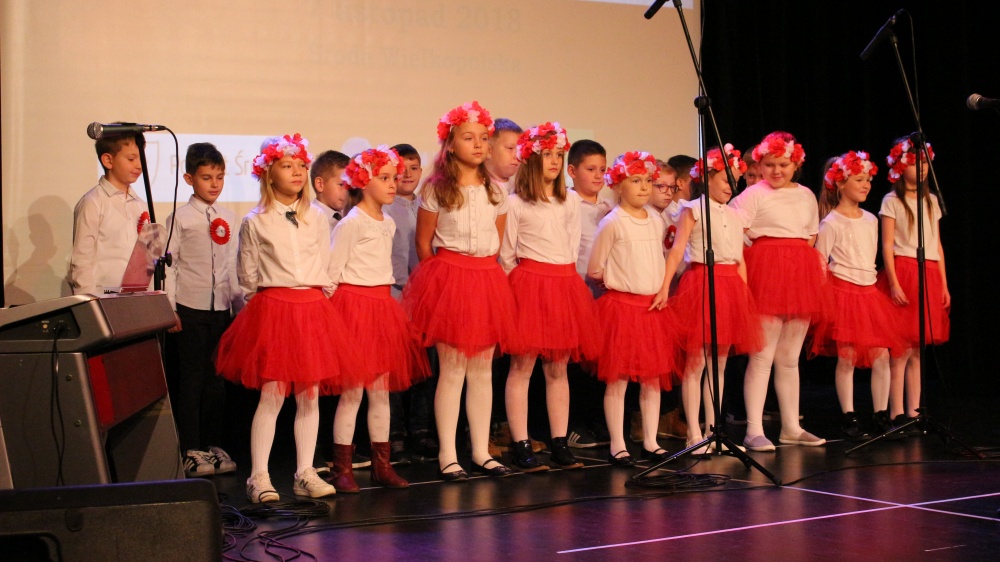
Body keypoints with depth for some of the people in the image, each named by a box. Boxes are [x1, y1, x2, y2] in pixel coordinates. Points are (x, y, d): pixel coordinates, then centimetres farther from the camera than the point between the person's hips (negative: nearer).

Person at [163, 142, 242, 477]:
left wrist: (239, 303, 12)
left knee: (216, 379, 9)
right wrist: (169, 309, -7)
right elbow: (168, 264, -2)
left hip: (221, 308, 4)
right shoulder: (180, 218, -1)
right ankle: (191, 451, 4)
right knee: (190, 379, -1)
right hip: (189, 308, -4)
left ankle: (214, 446, 17)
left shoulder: (228, 218, 11)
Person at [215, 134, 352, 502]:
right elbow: (247, 277, 4)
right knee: (271, 396, -5)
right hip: (272, 308, -4)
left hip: (314, 309, 4)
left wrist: (319, 299, 9)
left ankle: (305, 474, 13)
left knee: (309, 397, 6)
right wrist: (266, 304, 4)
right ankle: (259, 477, 2)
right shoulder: (255, 222, 0)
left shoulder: (317, 219, 10)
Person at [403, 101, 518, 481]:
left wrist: (485, 272, 9)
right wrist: (439, 278, 2)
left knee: (482, 370, 8)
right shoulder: (436, 189, -4)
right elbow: (423, 242, -1)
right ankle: (447, 457, 2)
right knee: (452, 370, -4)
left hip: (487, 280, 5)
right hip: (448, 278, -5)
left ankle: (481, 452, 15)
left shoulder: (495, 191, 9)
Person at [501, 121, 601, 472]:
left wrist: (566, 280, 10)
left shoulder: (570, 203, 14)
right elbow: (506, 255, 1)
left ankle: (560, 444, 10)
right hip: (529, 284, -5)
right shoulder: (515, 204, -2)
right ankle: (521, 447, -4)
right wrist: (520, 283, 0)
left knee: (558, 369, 7)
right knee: (522, 367, -5)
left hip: (565, 285, 5)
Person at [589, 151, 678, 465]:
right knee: (618, 379, -2)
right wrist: (620, 280, 4)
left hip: (654, 307, 6)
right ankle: (617, 446, 4)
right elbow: (594, 270, -5)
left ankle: (650, 442, 16)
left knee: (654, 378, 8)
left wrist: (661, 289, 9)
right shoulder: (612, 223, -9)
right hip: (621, 305, -6)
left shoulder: (656, 222, 9)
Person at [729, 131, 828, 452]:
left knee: (790, 357, 11)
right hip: (766, 269, -6)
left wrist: (812, 272, 10)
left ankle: (791, 428, 18)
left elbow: (811, 238, 20)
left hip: (801, 275, 6)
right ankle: (754, 431, -7)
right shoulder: (754, 194, -1)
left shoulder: (806, 196, 16)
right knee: (763, 355, -8)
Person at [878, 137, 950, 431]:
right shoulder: (892, 201, 0)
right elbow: (887, 245, -5)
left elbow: (938, 246, 16)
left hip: (929, 277, 5)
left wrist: (944, 285, 11)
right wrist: (894, 284, -14)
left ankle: (913, 413, 8)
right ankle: (896, 415, -6)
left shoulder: (931, 201, 16)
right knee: (901, 349, -8)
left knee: (917, 351, 6)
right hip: (903, 273, -5)